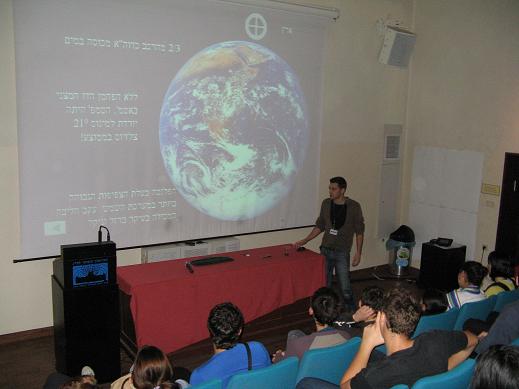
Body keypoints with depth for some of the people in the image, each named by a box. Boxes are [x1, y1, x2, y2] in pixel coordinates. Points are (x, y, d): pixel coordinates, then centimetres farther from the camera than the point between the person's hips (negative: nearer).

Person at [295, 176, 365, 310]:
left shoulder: (353, 207, -8)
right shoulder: (326, 204, 3)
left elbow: (359, 231, -3)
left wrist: (358, 252, -7)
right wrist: (304, 241, 7)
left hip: (342, 253, -4)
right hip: (325, 250, 4)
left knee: (345, 288, -4)